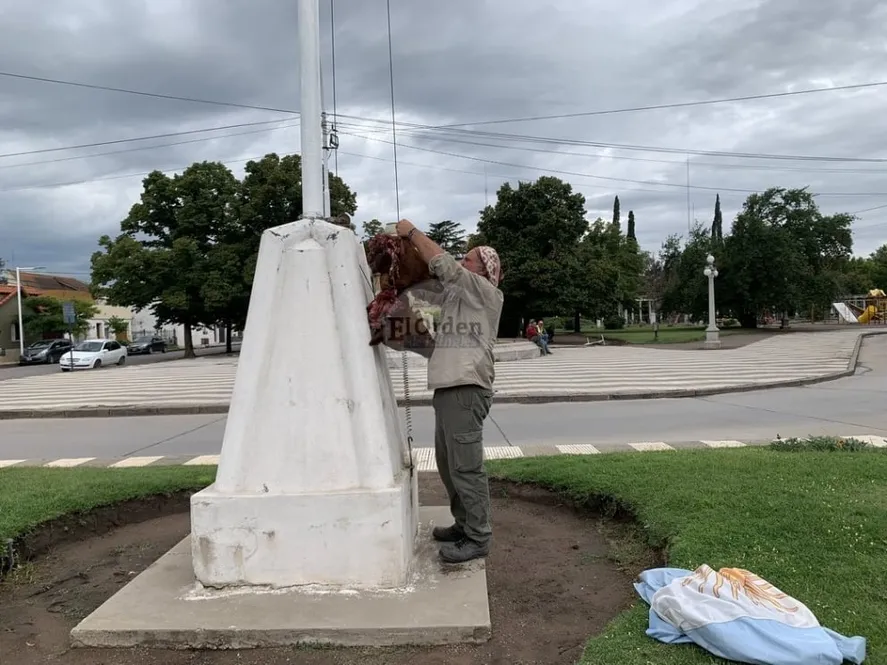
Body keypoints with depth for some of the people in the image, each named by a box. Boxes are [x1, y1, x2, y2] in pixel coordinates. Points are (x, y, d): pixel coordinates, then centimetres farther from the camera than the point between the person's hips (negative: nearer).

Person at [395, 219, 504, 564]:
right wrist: (409, 245, 4)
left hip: (466, 390, -9)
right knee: (448, 463, 15)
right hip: (448, 388, 10)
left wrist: (412, 232, -2)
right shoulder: (458, 292, 23)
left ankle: (478, 538, 0)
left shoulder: (487, 293, -4)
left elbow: (443, 263, -11)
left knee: (466, 466, -7)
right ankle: (464, 524, 27)